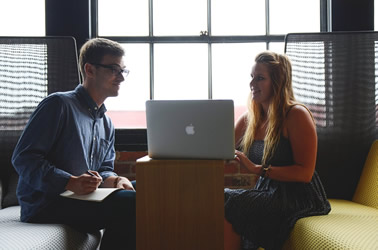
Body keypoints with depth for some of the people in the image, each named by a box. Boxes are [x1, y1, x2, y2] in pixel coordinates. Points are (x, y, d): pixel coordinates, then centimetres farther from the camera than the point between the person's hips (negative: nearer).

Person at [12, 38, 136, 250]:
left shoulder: (106, 124, 19)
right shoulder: (58, 105, -7)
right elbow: (23, 158, -13)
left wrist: (115, 180, -7)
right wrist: (72, 182, -27)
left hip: (82, 202, 8)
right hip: (45, 206, -8)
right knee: (132, 202, -26)